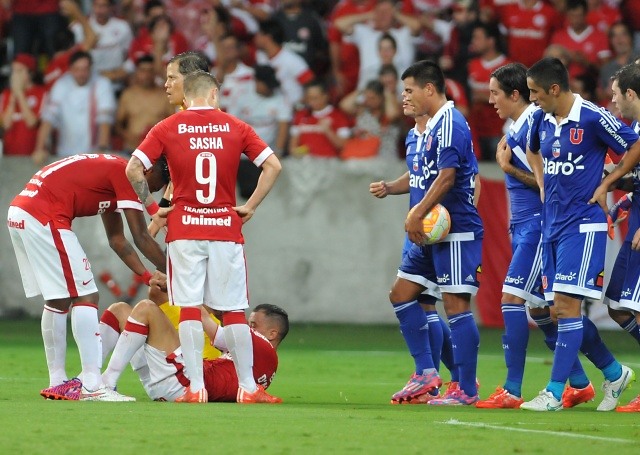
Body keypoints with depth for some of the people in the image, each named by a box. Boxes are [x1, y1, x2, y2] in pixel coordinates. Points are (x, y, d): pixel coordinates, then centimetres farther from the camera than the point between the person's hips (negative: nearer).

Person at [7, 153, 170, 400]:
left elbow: (117, 240, 29)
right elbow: (141, 238, -6)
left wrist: (148, 276, 26)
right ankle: (92, 385, -12)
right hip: (44, 218, -10)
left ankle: (57, 383, 23)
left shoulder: (109, 168, 23)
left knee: (58, 301, 18)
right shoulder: (125, 173, -5)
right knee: (85, 297, -7)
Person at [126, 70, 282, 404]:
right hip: (226, 228, 1)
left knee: (189, 309, 1)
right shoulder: (234, 127, 4)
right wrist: (250, 207, 5)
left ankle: (196, 388, -3)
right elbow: (272, 165, 0)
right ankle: (247, 387, 7)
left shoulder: (168, 128, 1)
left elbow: (134, 168, -5)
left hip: (184, 228, -1)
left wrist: (152, 208, 3)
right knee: (234, 311, 6)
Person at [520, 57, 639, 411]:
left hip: (583, 224, -7)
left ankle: (555, 392, -13)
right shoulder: (541, 120, 7)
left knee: (567, 304, -13)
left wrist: (605, 184, -4)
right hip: (552, 223, 7)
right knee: (560, 309, 7)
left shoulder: (594, 118, -13)